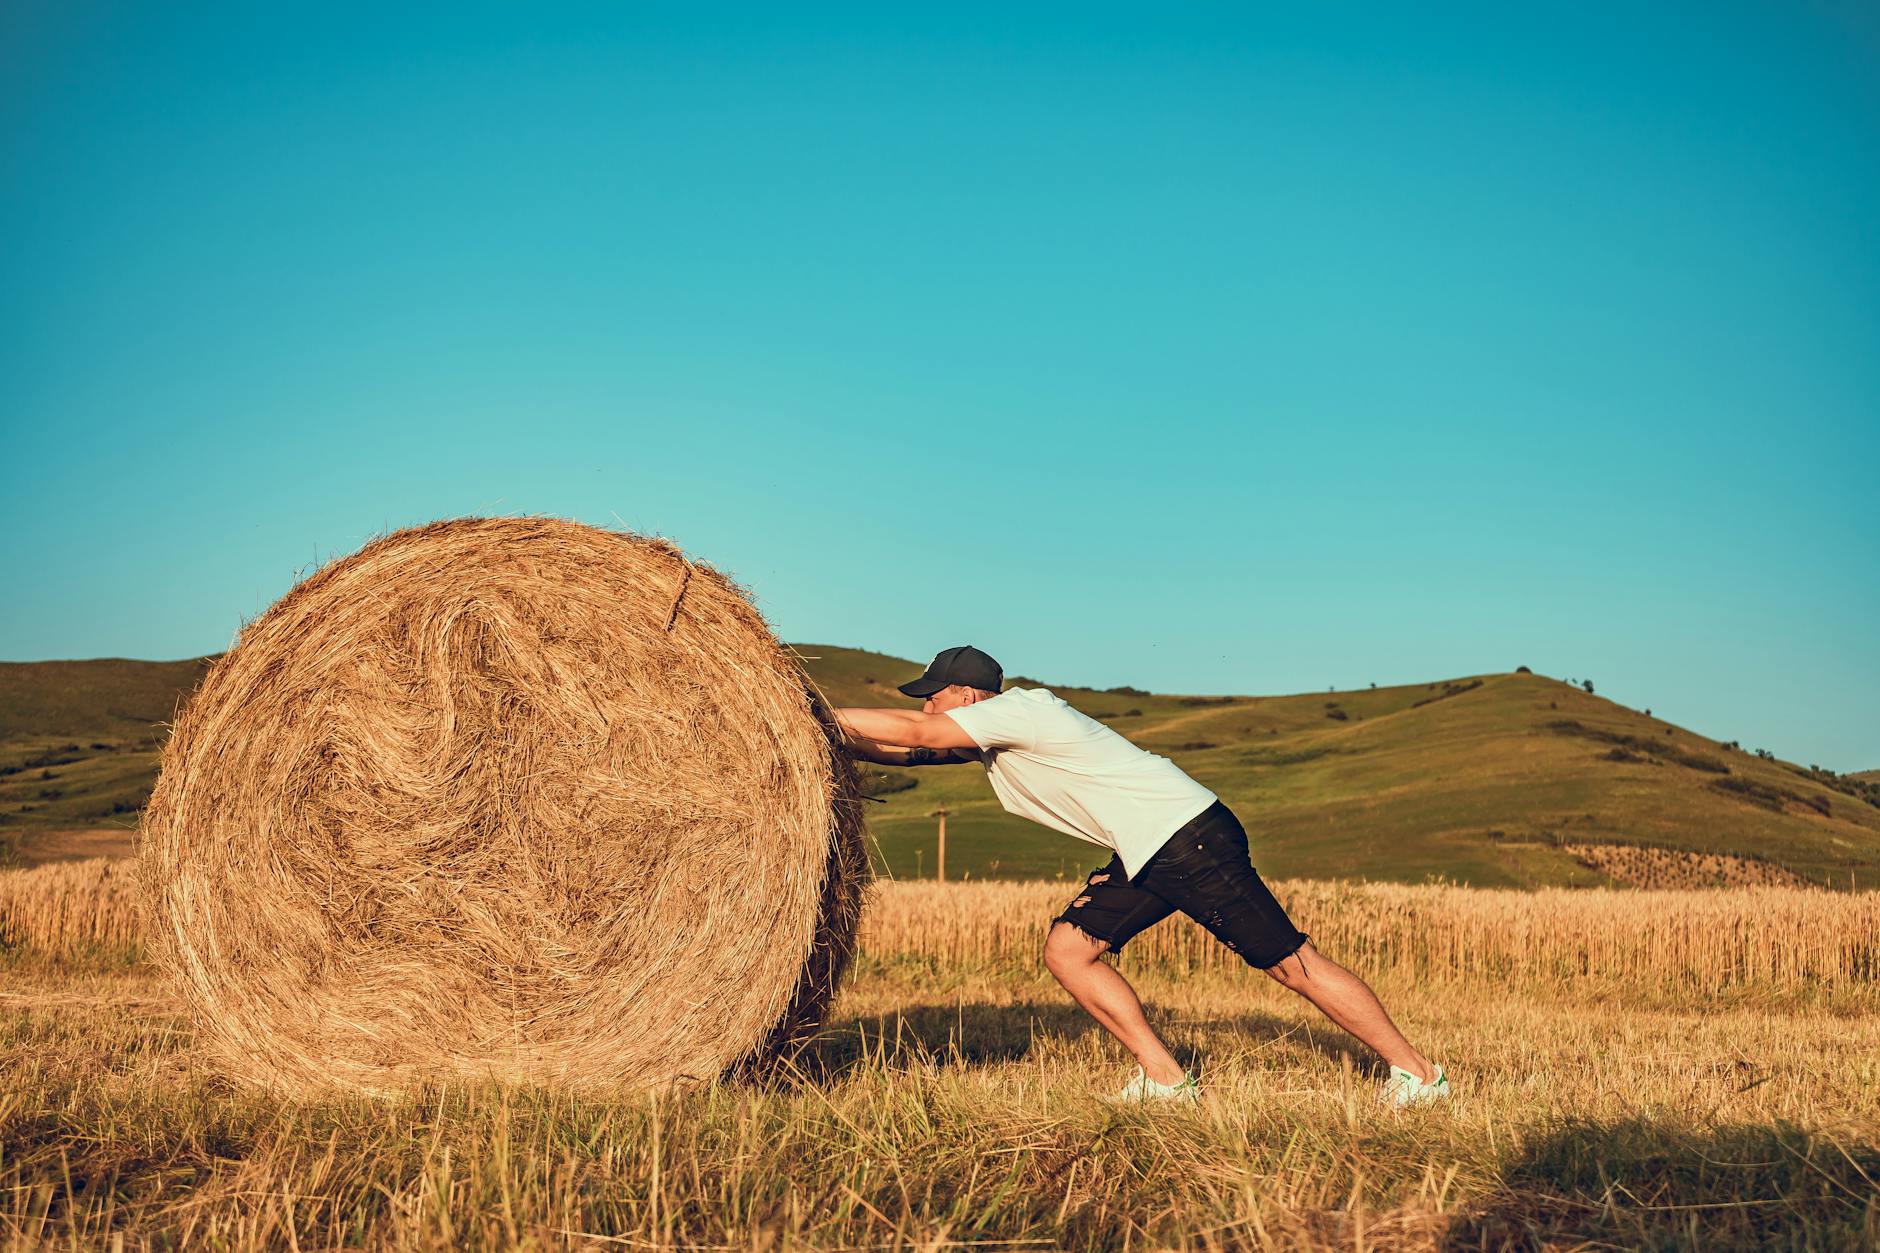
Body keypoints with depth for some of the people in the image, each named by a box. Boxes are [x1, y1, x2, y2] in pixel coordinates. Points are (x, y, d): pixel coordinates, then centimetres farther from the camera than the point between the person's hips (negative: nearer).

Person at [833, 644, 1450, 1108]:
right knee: (1068, 949, 2)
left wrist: (821, 716, -12)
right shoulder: (990, 737, 14)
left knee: (1293, 964, -4)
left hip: (1190, 837, -9)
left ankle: (1417, 1073, 6)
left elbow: (912, 734, -20)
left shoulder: (1018, 709, -14)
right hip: (1147, 856, 9)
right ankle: (1165, 1078, 7)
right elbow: (908, 752, 15)